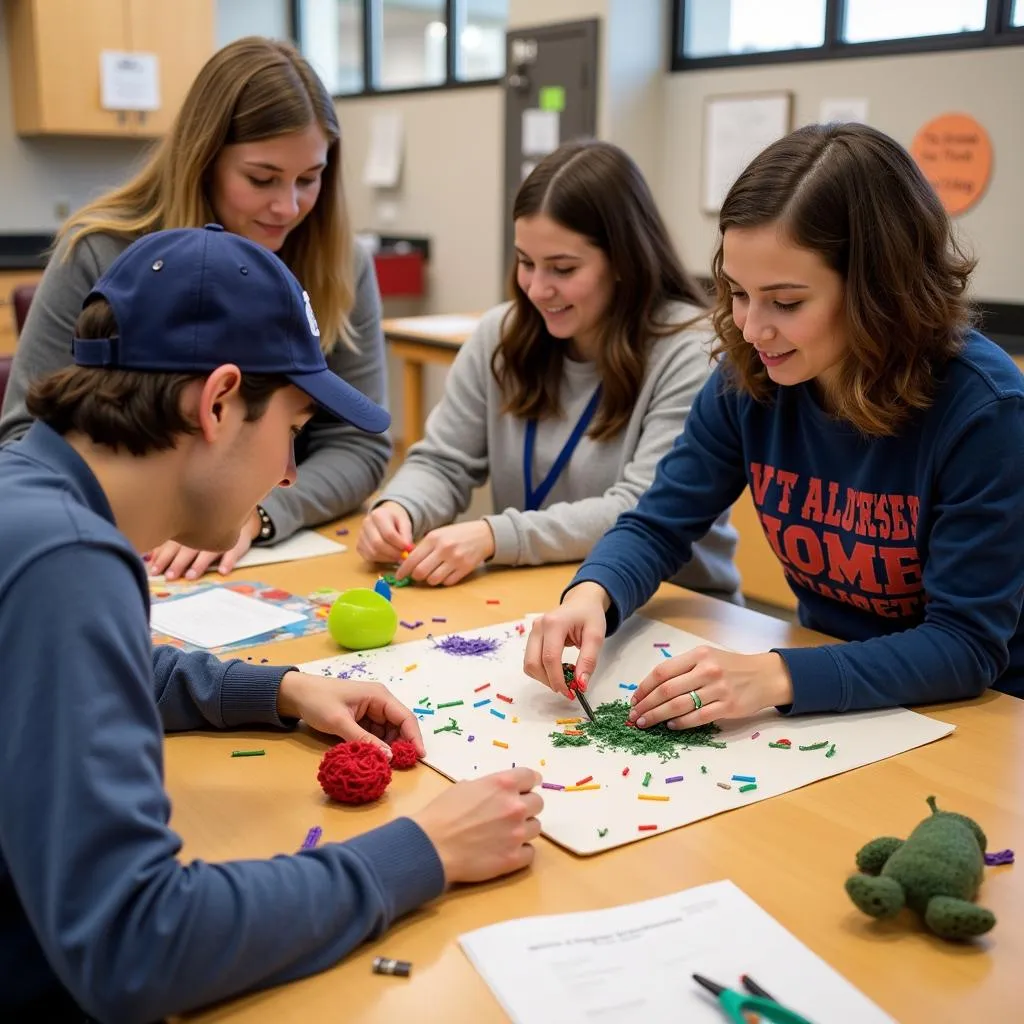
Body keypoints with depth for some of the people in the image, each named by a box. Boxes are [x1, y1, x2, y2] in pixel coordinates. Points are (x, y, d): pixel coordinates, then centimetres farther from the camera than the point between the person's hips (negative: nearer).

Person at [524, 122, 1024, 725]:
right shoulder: (748, 378, -9)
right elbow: (659, 526, 0)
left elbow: (968, 644, -21)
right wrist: (591, 595, -22)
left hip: (975, 716, -3)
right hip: (823, 709, 4)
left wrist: (777, 676, -34)